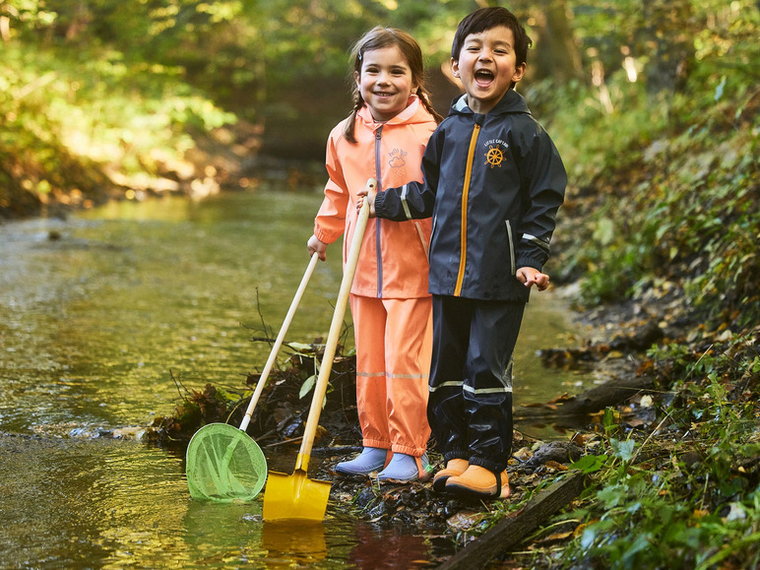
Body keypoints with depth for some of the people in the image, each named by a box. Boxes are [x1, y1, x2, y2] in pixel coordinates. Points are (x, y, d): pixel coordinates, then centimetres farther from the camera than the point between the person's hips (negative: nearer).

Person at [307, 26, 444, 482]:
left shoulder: (428, 133, -10)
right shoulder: (344, 136, 8)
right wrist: (323, 234, 25)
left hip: (413, 271, -5)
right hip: (364, 271, 6)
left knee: (404, 362, -5)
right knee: (369, 362, 12)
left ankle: (408, 454, 6)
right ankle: (375, 447, 23)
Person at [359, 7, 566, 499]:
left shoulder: (524, 132, -4)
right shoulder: (449, 130, 10)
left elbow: (544, 201, -3)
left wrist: (531, 260, -10)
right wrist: (384, 202, 15)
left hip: (500, 278, -5)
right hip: (448, 272, 5)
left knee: (487, 368, -5)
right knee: (446, 368, 10)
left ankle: (489, 464, 6)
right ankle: (456, 454, 21)